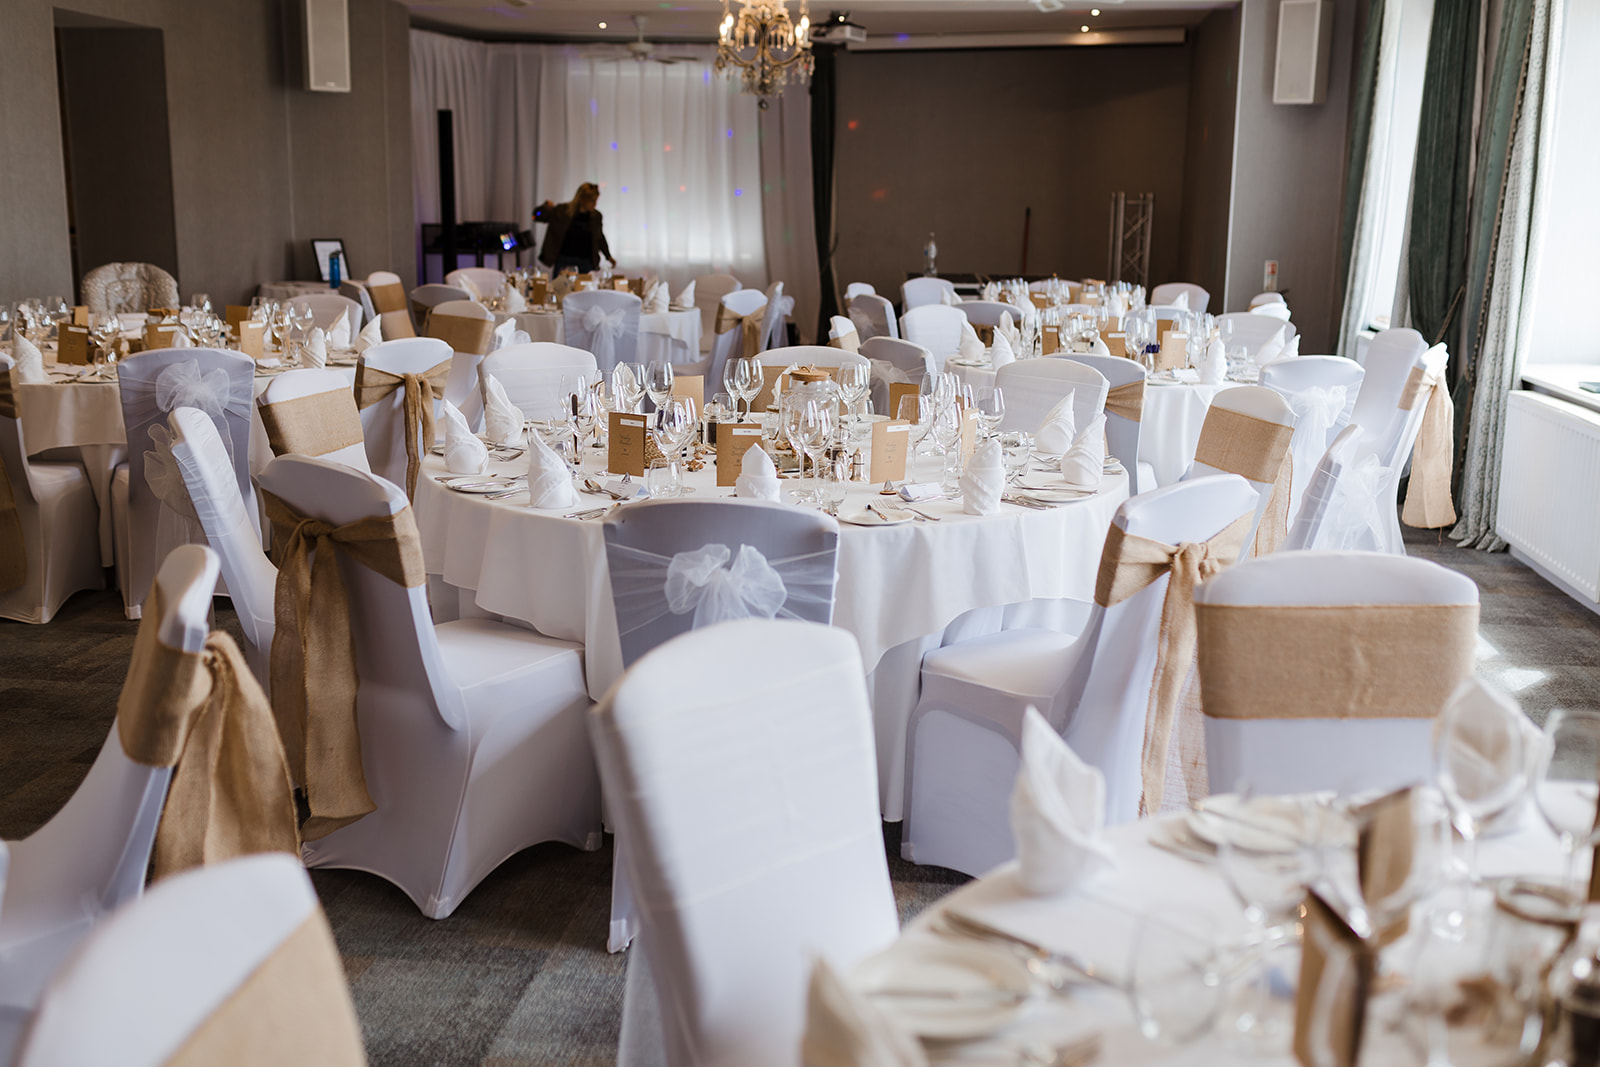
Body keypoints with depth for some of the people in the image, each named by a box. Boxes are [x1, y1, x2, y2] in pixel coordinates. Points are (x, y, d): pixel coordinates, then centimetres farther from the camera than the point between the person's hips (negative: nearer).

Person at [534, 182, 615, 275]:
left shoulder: (596, 216, 4)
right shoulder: (562, 211, -4)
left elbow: (600, 238, 20)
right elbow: (537, 216, 3)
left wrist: (609, 256, 19)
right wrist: (545, 207, -17)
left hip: (586, 264, 2)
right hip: (564, 262, -2)